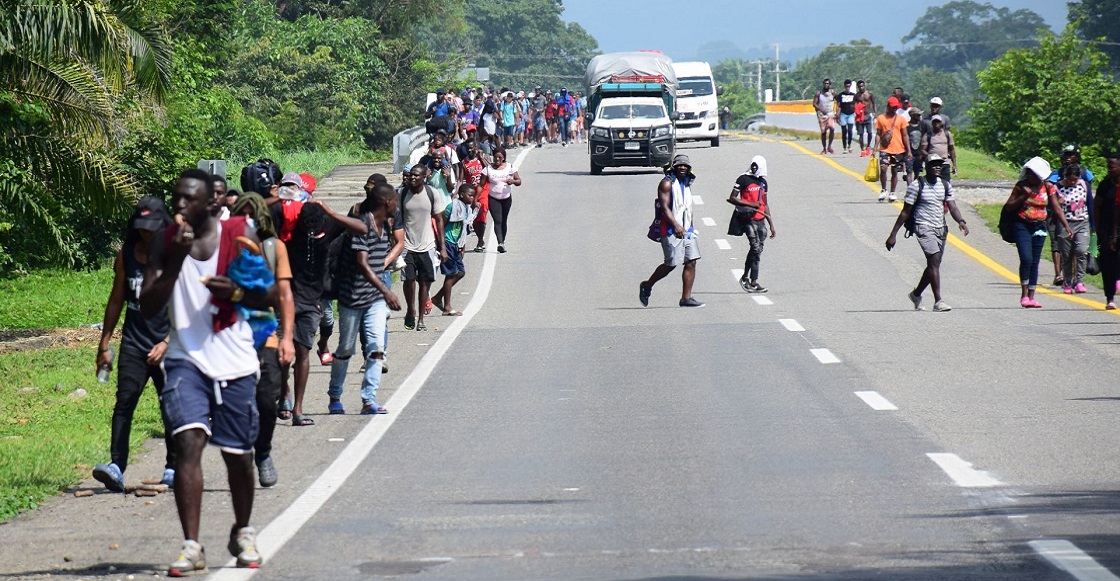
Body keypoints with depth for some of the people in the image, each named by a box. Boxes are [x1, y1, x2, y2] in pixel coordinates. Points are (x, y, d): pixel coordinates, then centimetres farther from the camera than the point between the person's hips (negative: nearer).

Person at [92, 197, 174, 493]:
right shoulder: (125, 256, 6)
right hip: (134, 344, 2)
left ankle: (173, 468, 15)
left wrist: (167, 343, -18)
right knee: (124, 404, -10)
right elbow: (116, 302, 14)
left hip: (169, 346, -2)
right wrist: (104, 346, 14)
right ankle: (116, 467, -16)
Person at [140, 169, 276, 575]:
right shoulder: (165, 242, 2)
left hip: (234, 361, 0)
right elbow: (148, 308, -4)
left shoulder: (239, 234, -1)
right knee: (188, 440, -19)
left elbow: (269, 295, 4)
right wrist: (176, 260, -15)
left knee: (239, 453, 10)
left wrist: (236, 293, -17)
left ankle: (242, 533, 35)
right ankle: (191, 547, -20)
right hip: (186, 358, 0)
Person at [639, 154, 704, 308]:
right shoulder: (667, 183, -7)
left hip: (687, 230, 8)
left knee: (691, 262, -2)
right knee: (672, 264, -8)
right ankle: (647, 286, 14)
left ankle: (686, 298, -1)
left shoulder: (687, 184, 18)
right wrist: (676, 225, -27)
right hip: (671, 231, -8)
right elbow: (665, 207, -16)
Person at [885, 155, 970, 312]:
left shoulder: (945, 186, 9)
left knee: (933, 264, 13)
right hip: (924, 228, -6)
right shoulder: (916, 186, -7)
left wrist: (960, 221, -21)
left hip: (941, 229, 6)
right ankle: (938, 302, -23)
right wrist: (893, 234, -6)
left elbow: (952, 206, 0)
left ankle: (916, 294, 35)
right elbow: (905, 212, -4)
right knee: (934, 260, -19)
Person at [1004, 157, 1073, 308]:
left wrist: (1067, 226, -7)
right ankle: (1024, 294, -8)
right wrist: (1024, 196, -15)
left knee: (1034, 262, 5)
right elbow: (1009, 205, -2)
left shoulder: (1048, 188, 1)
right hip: (1022, 226, -2)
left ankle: (1031, 297, 10)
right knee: (1026, 259, -16)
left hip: (1039, 227, 2)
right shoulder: (1021, 185, -3)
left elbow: (1057, 208, 2)